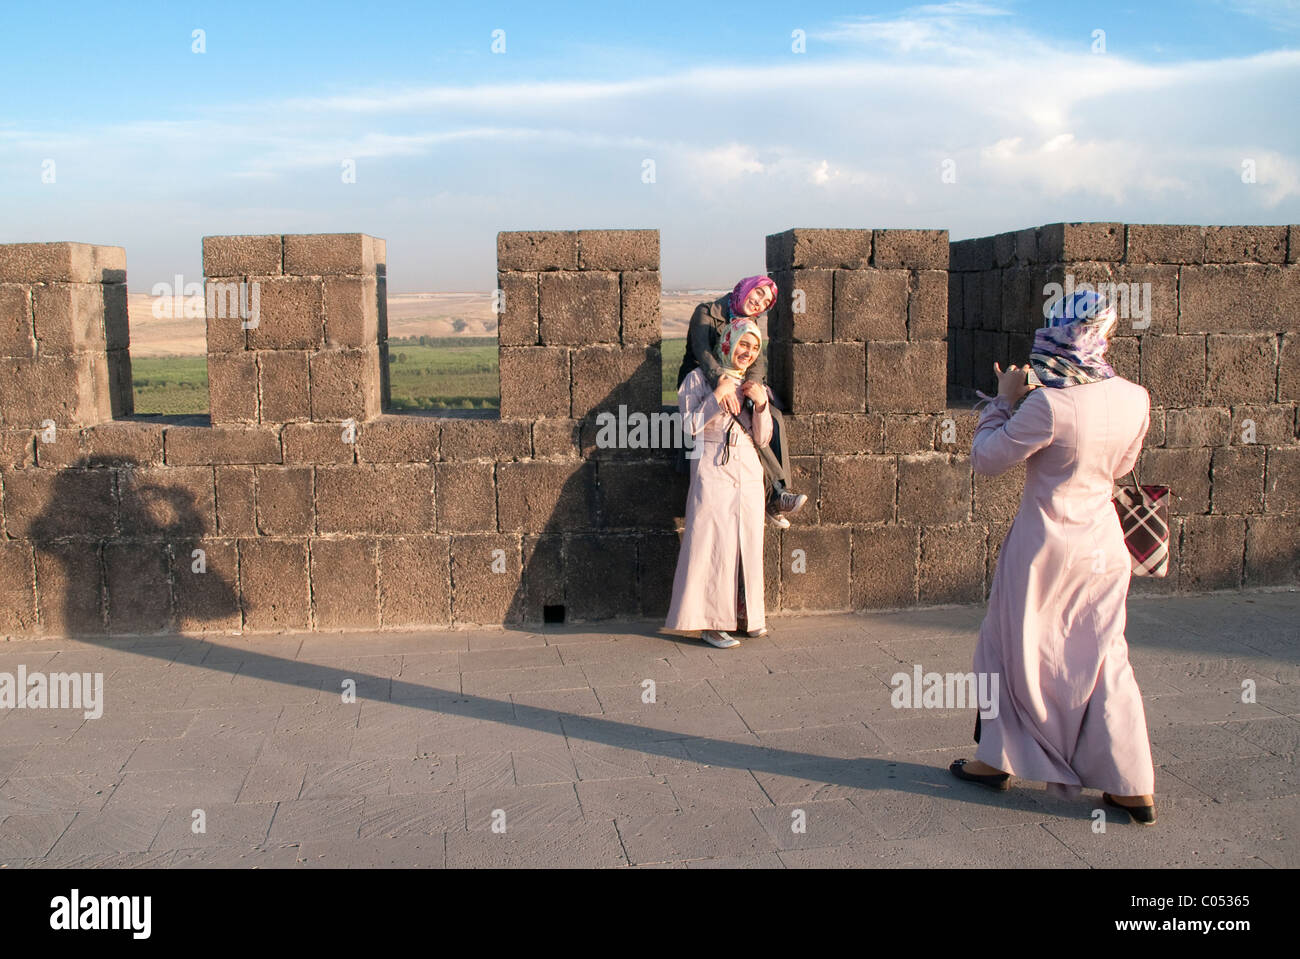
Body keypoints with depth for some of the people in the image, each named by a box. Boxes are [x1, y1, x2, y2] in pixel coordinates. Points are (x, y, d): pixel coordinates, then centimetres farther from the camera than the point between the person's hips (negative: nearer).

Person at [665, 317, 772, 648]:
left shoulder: (754, 385, 16)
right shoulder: (700, 378, 3)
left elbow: (763, 439, 11)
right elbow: (689, 426, -6)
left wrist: (761, 405, -5)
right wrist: (718, 395, -13)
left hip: (749, 473, 5)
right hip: (713, 471, -5)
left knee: (748, 543, 5)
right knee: (714, 544, -10)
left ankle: (745, 614, 17)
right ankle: (710, 623, -5)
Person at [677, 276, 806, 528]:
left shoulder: (749, 323, 10)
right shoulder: (707, 312, -10)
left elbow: (758, 360, -6)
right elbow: (702, 351, -28)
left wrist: (752, 383, -31)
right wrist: (721, 382, -47)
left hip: (733, 386, 6)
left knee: (773, 418, -22)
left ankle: (777, 501, -26)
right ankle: (776, 492, -30)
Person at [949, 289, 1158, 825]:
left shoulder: (1048, 405, -23)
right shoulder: (1134, 400, -5)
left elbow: (986, 460, -12)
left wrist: (1003, 400, -1)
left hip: (1045, 545, -5)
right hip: (1102, 543, 5)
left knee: (1014, 650, 13)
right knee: (1105, 659, 13)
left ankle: (997, 759, 25)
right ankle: (1133, 786, 14)